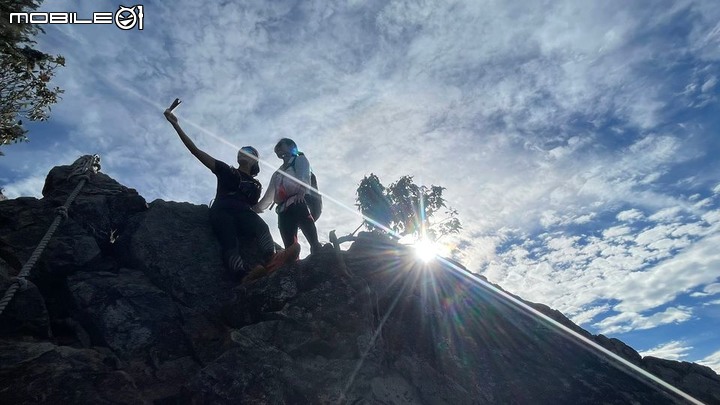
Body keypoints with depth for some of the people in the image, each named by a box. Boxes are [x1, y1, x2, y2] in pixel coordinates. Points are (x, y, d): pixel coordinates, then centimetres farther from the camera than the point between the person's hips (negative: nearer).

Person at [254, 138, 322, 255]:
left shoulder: (300, 160, 18)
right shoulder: (277, 173, 35)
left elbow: (304, 176, -4)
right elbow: (269, 195, 30)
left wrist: (302, 190, -24)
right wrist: (258, 206, 17)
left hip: (298, 203, -5)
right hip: (283, 210, 5)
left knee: (313, 241, -20)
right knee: (290, 247, -9)